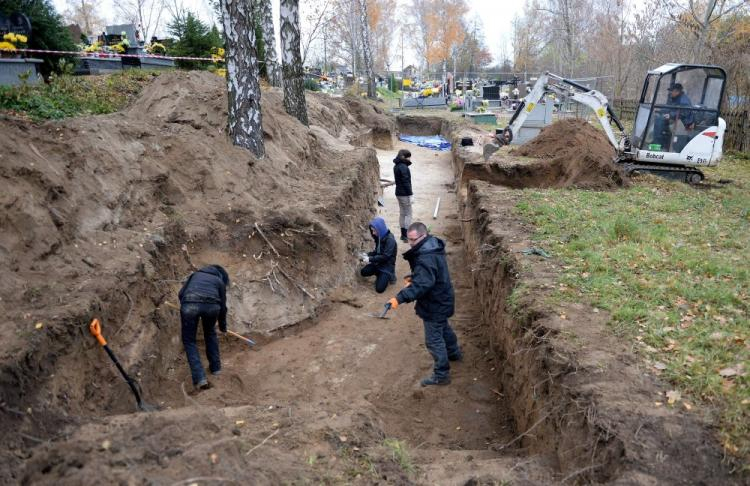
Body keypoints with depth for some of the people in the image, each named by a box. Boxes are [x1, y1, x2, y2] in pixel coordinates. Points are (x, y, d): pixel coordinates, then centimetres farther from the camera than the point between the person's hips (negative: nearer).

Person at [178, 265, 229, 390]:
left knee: (189, 341, 13)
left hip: (189, 304, 0)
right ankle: (215, 367, 35)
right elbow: (222, 305, 30)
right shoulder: (219, 281, 31)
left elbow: (181, 293, 26)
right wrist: (223, 325, 44)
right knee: (210, 333, 30)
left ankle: (199, 378, 3)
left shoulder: (195, 274, 36)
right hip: (211, 304, 1)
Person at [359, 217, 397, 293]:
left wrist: (370, 259, -26)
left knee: (379, 289, -15)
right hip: (378, 263, 7)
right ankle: (381, 274, 10)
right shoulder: (379, 237, 2)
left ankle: (389, 275, 12)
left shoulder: (390, 239, -23)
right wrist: (367, 255, -5)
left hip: (387, 265, -7)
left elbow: (385, 256, -26)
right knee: (363, 272, -12)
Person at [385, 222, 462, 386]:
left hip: (434, 304, -11)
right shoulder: (432, 246, 2)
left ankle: (441, 375, 12)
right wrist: (413, 277, 2)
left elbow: (421, 285, -40)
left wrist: (400, 298, -44)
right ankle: (454, 353, 52)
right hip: (441, 299, 11)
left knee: (433, 339, 1)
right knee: (444, 328, 31)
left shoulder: (426, 258, -32)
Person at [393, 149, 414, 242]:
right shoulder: (403, 167, -19)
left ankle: (403, 234, 22)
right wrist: (411, 195, -19)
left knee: (402, 213, 15)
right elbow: (406, 182, -21)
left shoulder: (396, 166, 11)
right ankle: (406, 236, -3)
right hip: (405, 194, -10)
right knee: (408, 214, -4)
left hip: (399, 193, 10)